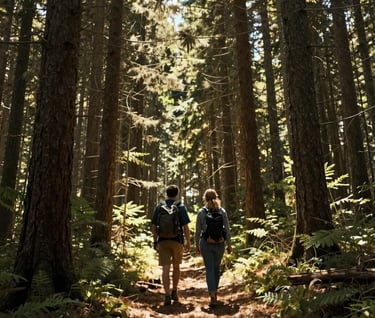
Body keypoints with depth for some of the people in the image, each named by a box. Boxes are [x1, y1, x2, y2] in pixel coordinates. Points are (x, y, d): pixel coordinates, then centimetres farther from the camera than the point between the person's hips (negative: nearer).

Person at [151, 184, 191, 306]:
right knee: (176, 267, 17)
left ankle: (167, 296, -12)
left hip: (163, 241, 1)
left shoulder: (159, 207, 3)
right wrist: (188, 242, 1)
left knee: (165, 269, -2)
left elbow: (153, 227, 5)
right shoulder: (181, 207, -4)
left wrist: (155, 241, 15)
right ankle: (174, 292, 28)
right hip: (177, 241, -1)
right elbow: (185, 227, -8)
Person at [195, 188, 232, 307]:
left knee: (209, 269, 0)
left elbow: (198, 231, -2)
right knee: (216, 268, 19)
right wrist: (229, 245, 6)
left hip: (206, 243, -2)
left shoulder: (201, 212, -4)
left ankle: (213, 296, -10)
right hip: (219, 243, 2)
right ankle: (214, 291, 33)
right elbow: (227, 230, -2)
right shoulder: (222, 211, -1)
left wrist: (197, 245, 9)